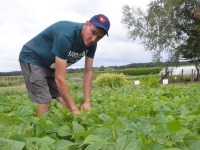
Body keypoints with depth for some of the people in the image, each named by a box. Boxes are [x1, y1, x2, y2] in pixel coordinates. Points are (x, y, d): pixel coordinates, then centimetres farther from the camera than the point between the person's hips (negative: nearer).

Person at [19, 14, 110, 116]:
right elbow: (59, 78, -38)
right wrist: (74, 109, -36)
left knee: (65, 102, -4)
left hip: (51, 65, 7)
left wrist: (87, 101, -15)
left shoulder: (91, 43, -12)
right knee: (44, 102, -17)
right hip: (32, 60, -7)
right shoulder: (66, 35, -36)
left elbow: (88, 71, -6)